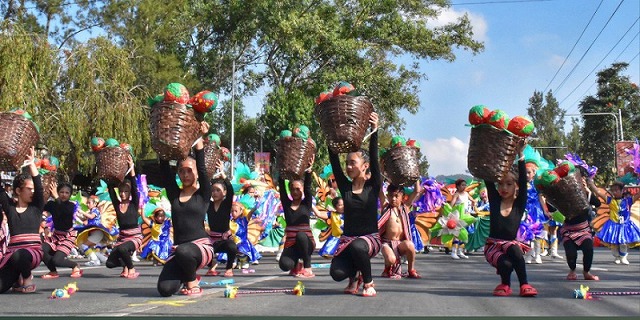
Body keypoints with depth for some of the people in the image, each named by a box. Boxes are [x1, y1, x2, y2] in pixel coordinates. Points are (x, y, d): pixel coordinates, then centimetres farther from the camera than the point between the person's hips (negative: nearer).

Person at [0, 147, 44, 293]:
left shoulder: (36, 207, 9)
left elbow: (39, 186, -3)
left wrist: (31, 164, -8)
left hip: (33, 251, -2)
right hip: (12, 251, 2)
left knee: (18, 256, -39)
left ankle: (27, 277, -4)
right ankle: (18, 276, 19)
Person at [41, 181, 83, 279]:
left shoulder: (71, 205, -13)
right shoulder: (52, 204, -2)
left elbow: (64, 211, -36)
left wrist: (56, 197, -43)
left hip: (68, 236, -5)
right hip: (56, 235, 5)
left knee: (56, 261, -21)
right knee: (41, 250, -21)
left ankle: (75, 265, 10)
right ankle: (53, 271, 5)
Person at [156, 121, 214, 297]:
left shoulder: (203, 194, 3)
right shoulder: (174, 194, 11)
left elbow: (202, 168, -9)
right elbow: (165, 170, 3)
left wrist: (199, 138, -13)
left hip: (201, 247, -3)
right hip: (179, 249, 4)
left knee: (183, 251, -39)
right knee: (165, 289, -19)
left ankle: (192, 282, -7)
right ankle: (186, 276, 17)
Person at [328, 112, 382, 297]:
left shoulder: (374, 186, -4)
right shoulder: (345, 186, 4)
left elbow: (374, 158, -15)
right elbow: (334, 162, -5)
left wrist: (374, 130, -25)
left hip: (370, 238, -3)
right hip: (348, 238, 3)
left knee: (357, 246, -38)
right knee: (337, 273, -23)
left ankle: (368, 282, -9)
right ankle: (354, 277, 16)